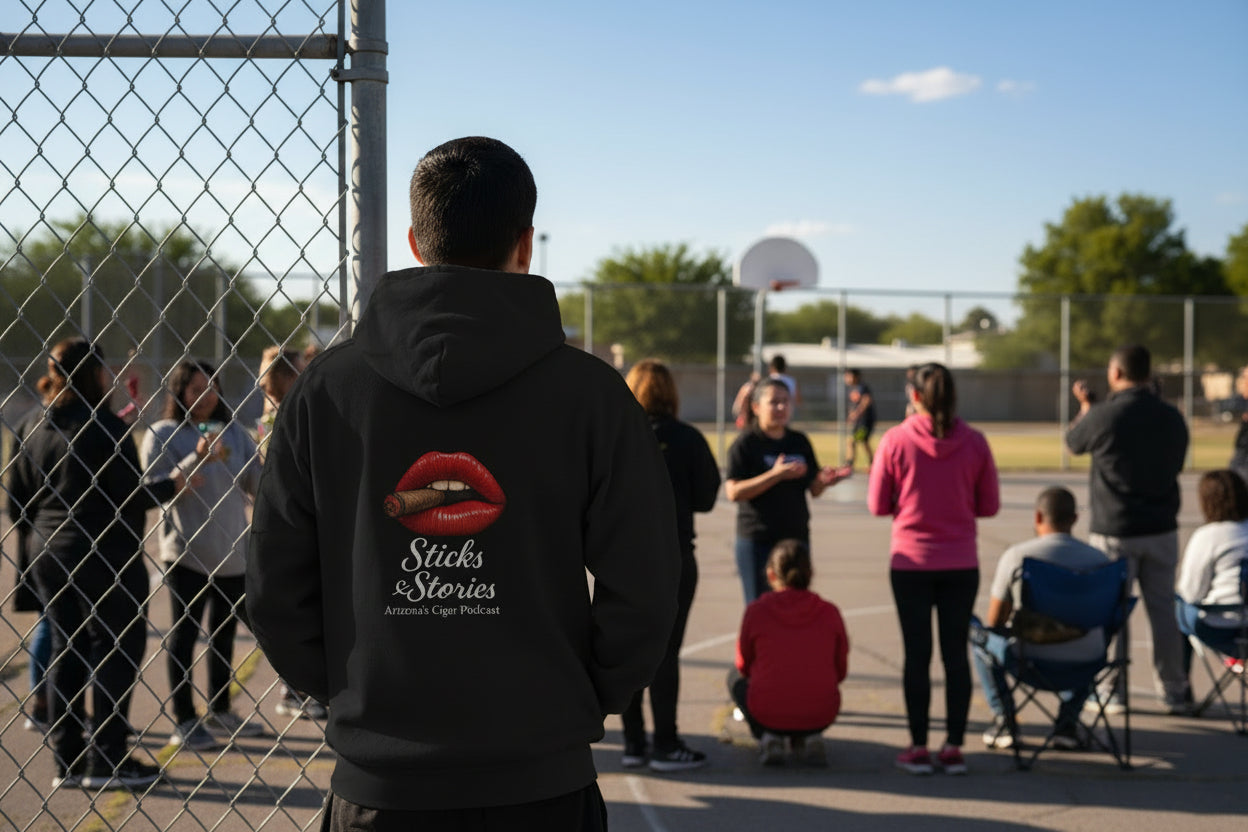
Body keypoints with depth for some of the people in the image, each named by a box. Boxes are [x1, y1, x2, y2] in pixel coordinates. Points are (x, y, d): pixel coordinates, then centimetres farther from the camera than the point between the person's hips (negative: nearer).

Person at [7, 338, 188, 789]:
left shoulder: (32, 426, 6)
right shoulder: (105, 426, -16)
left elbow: (17, 498, 10)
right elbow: (130, 498, -17)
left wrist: (33, 541, 24)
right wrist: (171, 485, -1)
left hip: (50, 555, 7)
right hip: (107, 557, -7)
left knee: (67, 649, 14)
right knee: (118, 650, 2)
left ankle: (67, 760, 17)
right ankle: (107, 762, 4)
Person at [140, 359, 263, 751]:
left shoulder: (234, 431, 8)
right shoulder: (163, 435, -6)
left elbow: (258, 483, 7)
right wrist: (197, 459, -23)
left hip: (233, 552, 5)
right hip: (187, 553, -5)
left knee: (224, 631, 15)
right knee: (184, 634, 2)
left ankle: (219, 712, 28)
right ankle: (184, 721, 10)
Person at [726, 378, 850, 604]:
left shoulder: (800, 441, 11)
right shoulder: (745, 443, -5)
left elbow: (813, 489, 13)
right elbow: (733, 492, -15)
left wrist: (824, 480, -11)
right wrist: (775, 475, -22)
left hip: (797, 537, 5)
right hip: (757, 541, -5)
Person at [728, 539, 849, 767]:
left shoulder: (756, 611, -3)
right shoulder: (830, 612, 1)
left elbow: (744, 665, 10)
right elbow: (841, 671, 10)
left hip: (768, 714, -2)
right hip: (821, 716, 2)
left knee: (735, 676, 29)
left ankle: (768, 738, 8)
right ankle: (809, 738, 10)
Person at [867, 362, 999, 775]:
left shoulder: (895, 440, -8)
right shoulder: (974, 442, -4)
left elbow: (878, 505, -4)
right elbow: (989, 505, 2)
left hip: (911, 562, -1)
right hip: (961, 563, 1)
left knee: (916, 654, 4)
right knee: (955, 652, 8)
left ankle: (918, 748, 7)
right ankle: (954, 747, 10)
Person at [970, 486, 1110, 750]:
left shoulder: (1015, 555, -6)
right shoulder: (1099, 558, 2)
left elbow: (994, 622, 5)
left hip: (1031, 660, -3)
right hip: (1084, 665, 3)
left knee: (978, 632, 24)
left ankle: (1003, 719, 19)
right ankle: (1067, 721, 23)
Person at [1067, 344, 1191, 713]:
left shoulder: (1103, 416, -15)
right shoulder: (1172, 417, 0)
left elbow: (1073, 443, 5)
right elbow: (1176, 464, 13)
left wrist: (1085, 405, 22)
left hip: (1114, 532, -4)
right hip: (1161, 529, 4)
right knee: (1163, 609, 12)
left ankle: (1112, 692, 11)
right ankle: (1175, 691, 17)